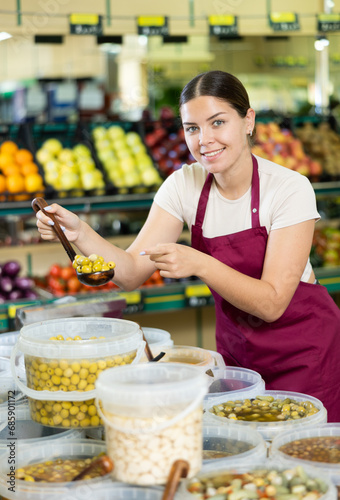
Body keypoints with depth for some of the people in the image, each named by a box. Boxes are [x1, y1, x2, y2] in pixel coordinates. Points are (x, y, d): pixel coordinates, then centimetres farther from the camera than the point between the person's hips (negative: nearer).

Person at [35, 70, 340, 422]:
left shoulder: (289, 188, -20)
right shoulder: (184, 185, -7)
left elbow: (271, 304, -24)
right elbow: (132, 273, -12)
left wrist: (199, 264, -36)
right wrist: (80, 234, -28)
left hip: (304, 351, -4)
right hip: (237, 348, 4)